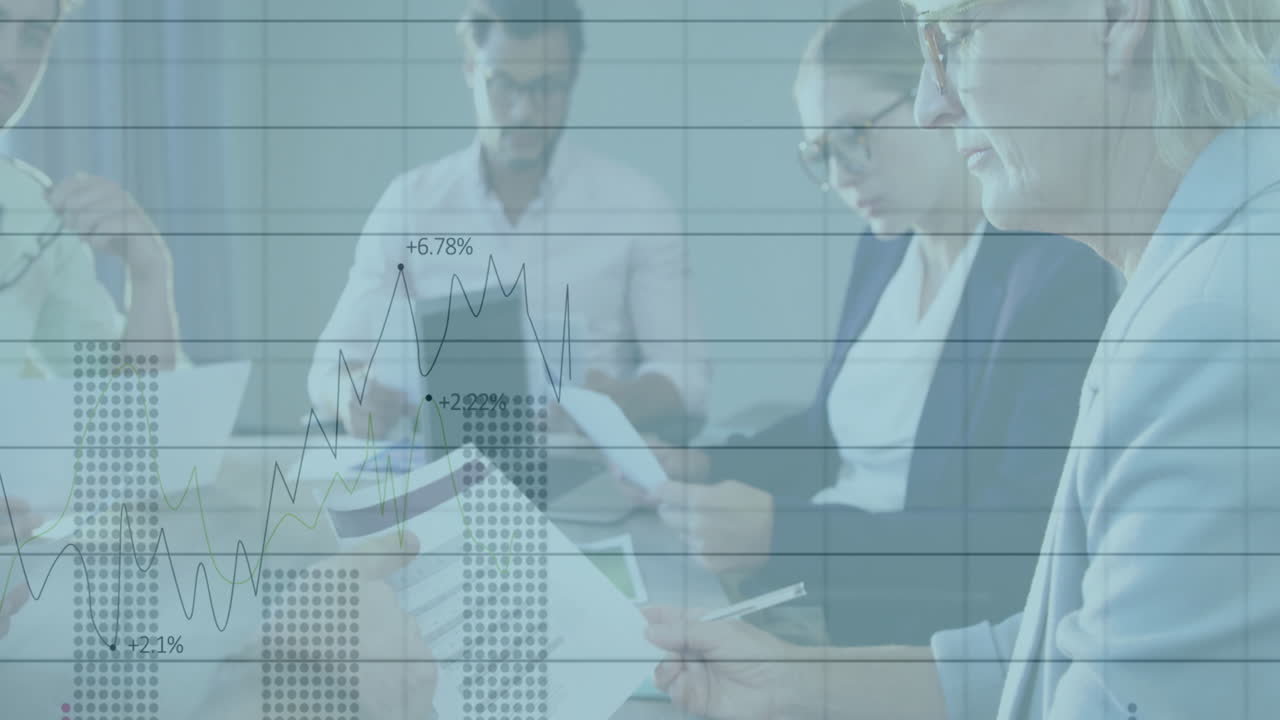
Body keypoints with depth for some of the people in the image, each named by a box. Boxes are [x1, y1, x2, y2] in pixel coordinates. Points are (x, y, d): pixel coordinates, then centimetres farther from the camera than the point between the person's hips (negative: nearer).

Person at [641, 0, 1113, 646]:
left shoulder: (1060, 271, -16)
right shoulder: (884, 248, 11)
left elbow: (1020, 540, -22)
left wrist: (783, 533, -27)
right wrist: (706, 468, 4)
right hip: (810, 594, 8)